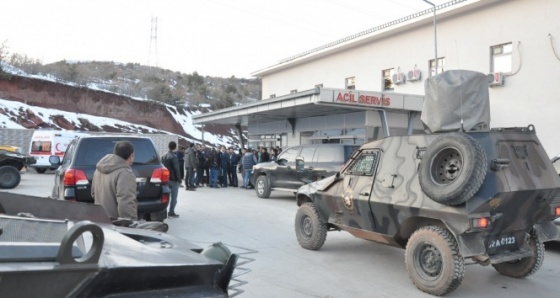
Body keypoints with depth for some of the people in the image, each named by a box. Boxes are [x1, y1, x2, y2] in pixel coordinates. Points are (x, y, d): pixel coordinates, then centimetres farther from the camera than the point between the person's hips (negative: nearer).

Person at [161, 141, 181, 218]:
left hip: (166, 179, 8)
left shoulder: (164, 156, 10)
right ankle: (171, 213, 0)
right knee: (174, 197, -1)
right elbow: (176, 169, -16)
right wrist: (179, 179, -9)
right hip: (173, 179, -8)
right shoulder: (174, 157, -16)